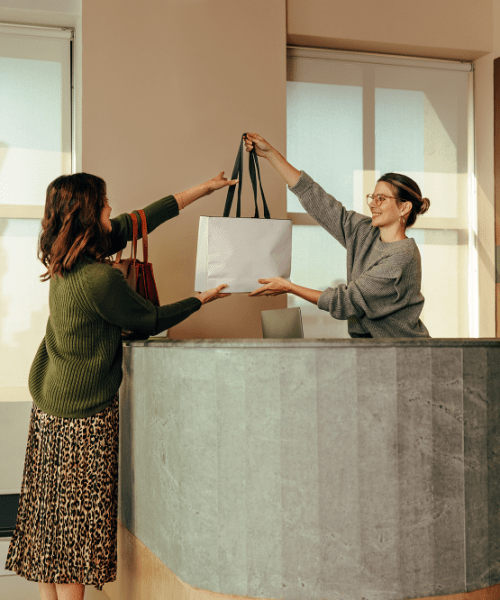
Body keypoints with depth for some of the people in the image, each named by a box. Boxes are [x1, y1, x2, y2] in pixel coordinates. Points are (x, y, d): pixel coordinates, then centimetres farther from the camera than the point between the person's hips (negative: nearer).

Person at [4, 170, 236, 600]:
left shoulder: (66, 262, 4)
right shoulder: (99, 278, -22)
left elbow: (138, 221, 11)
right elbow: (151, 321, -7)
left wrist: (204, 189, 18)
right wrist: (203, 299, 8)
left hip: (47, 407, 9)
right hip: (84, 415, -9)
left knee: (50, 517, 12)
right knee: (77, 519, 0)